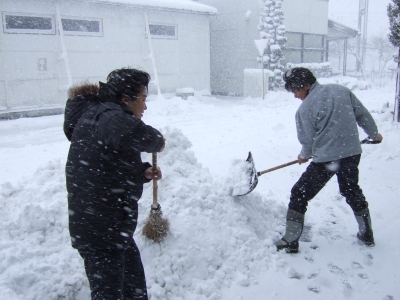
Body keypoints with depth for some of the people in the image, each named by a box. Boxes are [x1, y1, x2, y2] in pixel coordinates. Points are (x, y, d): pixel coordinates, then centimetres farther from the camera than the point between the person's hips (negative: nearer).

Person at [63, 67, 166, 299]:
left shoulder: (100, 117, 15)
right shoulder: (105, 117, -18)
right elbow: (134, 134, -43)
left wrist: (143, 172, 4)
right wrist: (157, 141, -20)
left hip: (115, 228, 10)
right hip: (100, 230, -10)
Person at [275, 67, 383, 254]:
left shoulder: (305, 108, -11)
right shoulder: (342, 90, 5)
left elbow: (308, 140, -4)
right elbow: (363, 115, 12)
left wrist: (304, 156, 18)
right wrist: (374, 134, 29)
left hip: (325, 159, -6)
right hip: (352, 153, 7)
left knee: (299, 195, 5)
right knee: (352, 191, 28)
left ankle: (290, 241, 8)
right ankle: (367, 234, 40)